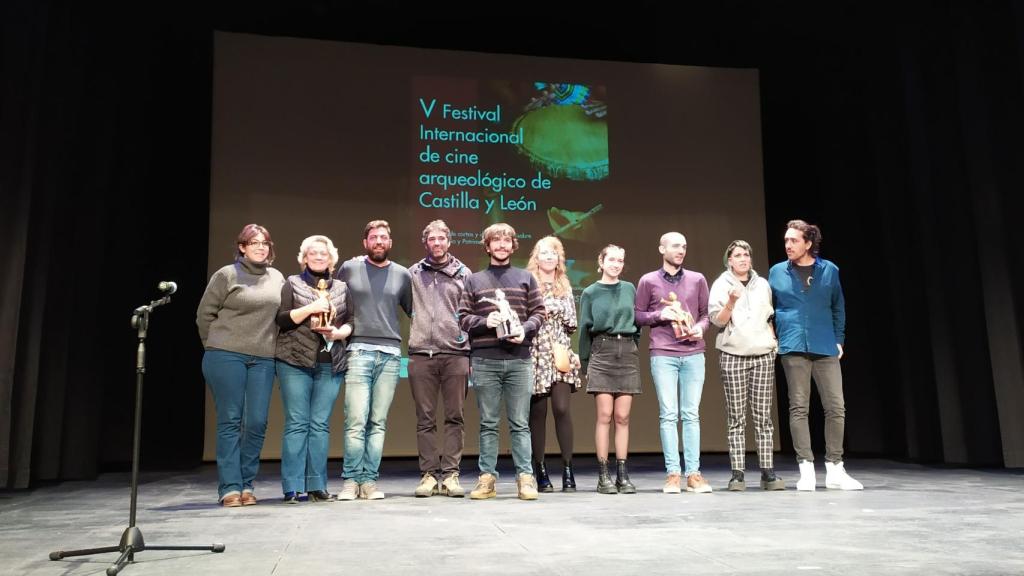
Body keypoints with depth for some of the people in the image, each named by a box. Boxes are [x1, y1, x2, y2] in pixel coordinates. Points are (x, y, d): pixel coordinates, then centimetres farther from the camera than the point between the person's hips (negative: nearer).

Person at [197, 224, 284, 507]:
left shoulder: (277, 278, 11)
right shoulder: (226, 275, 0)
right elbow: (205, 314, 2)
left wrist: (271, 346, 9)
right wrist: (216, 346, 4)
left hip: (263, 360, 4)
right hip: (226, 357, -3)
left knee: (257, 422, 1)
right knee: (230, 421, -1)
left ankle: (247, 485, 13)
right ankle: (230, 487, 4)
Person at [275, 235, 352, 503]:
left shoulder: (341, 288, 16)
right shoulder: (292, 284, 9)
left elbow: (351, 322, 13)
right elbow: (281, 319, -1)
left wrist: (338, 332, -7)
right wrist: (311, 308, -10)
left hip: (331, 363, 3)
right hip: (296, 362, -2)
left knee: (320, 424, 2)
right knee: (297, 423, -4)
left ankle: (317, 486, 7)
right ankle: (292, 487, 0)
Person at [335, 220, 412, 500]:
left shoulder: (402, 274, 12)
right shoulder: (349, 269, 9)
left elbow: (415, 311, 18)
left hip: (391, 354, 2)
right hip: (358, 351, -2)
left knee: (378, 422, 2)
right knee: (356, 421, -7)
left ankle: (369, 480, 8)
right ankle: (351, 479, 3)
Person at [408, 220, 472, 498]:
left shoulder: (463, 273, 9)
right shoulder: (413, 273, 11)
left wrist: (473, 355, 1)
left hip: (455, 353, -1)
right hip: (421, 354, 1)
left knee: (454, 417, 0)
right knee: (425, 420, 4)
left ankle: (450, 474, 5)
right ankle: (429, 474, 10)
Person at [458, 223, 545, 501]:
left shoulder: (526, 278, 14)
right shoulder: (474, 280, 13)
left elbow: (538, 313, 8)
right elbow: (463, 318, 7)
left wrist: (525, 329, -10)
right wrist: (485, 321, -11)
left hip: (519, 359, 0)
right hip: (484, 360, 0)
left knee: (520, 423, 1)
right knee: (488, 423, 5)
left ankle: (525, 477, 5)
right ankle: (487, 477, 11)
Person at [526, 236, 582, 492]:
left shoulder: (565, 287, 15)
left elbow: (572, 324, 13)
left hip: (560, 353, 3)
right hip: (536, 354, -2)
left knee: (562, 409, -7)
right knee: (537, 412, 1)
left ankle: (568, 469, 0)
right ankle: (540, 470, 10)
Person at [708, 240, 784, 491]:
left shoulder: (762, 284, 15)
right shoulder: (721, 285, 5)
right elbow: (717, 320, -3)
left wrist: (774, 341, 10)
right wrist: (732, 301, -18)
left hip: (763, 355, 3)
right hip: (733, 355, -2)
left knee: (763, 415, 0)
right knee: (736, 417, -3)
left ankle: (768, 472, 2)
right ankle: (737, 474, -1)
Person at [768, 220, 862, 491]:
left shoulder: (829, 270, 6)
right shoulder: (777, 272, 6)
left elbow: (839, 308, 13)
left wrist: (839, 340, 7)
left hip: (826, 348, 1)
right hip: (793, 348, -1)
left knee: (836, 407, 0)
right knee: (798, 408, 0)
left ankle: (835, 469, 12)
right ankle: (806, 469, 6)